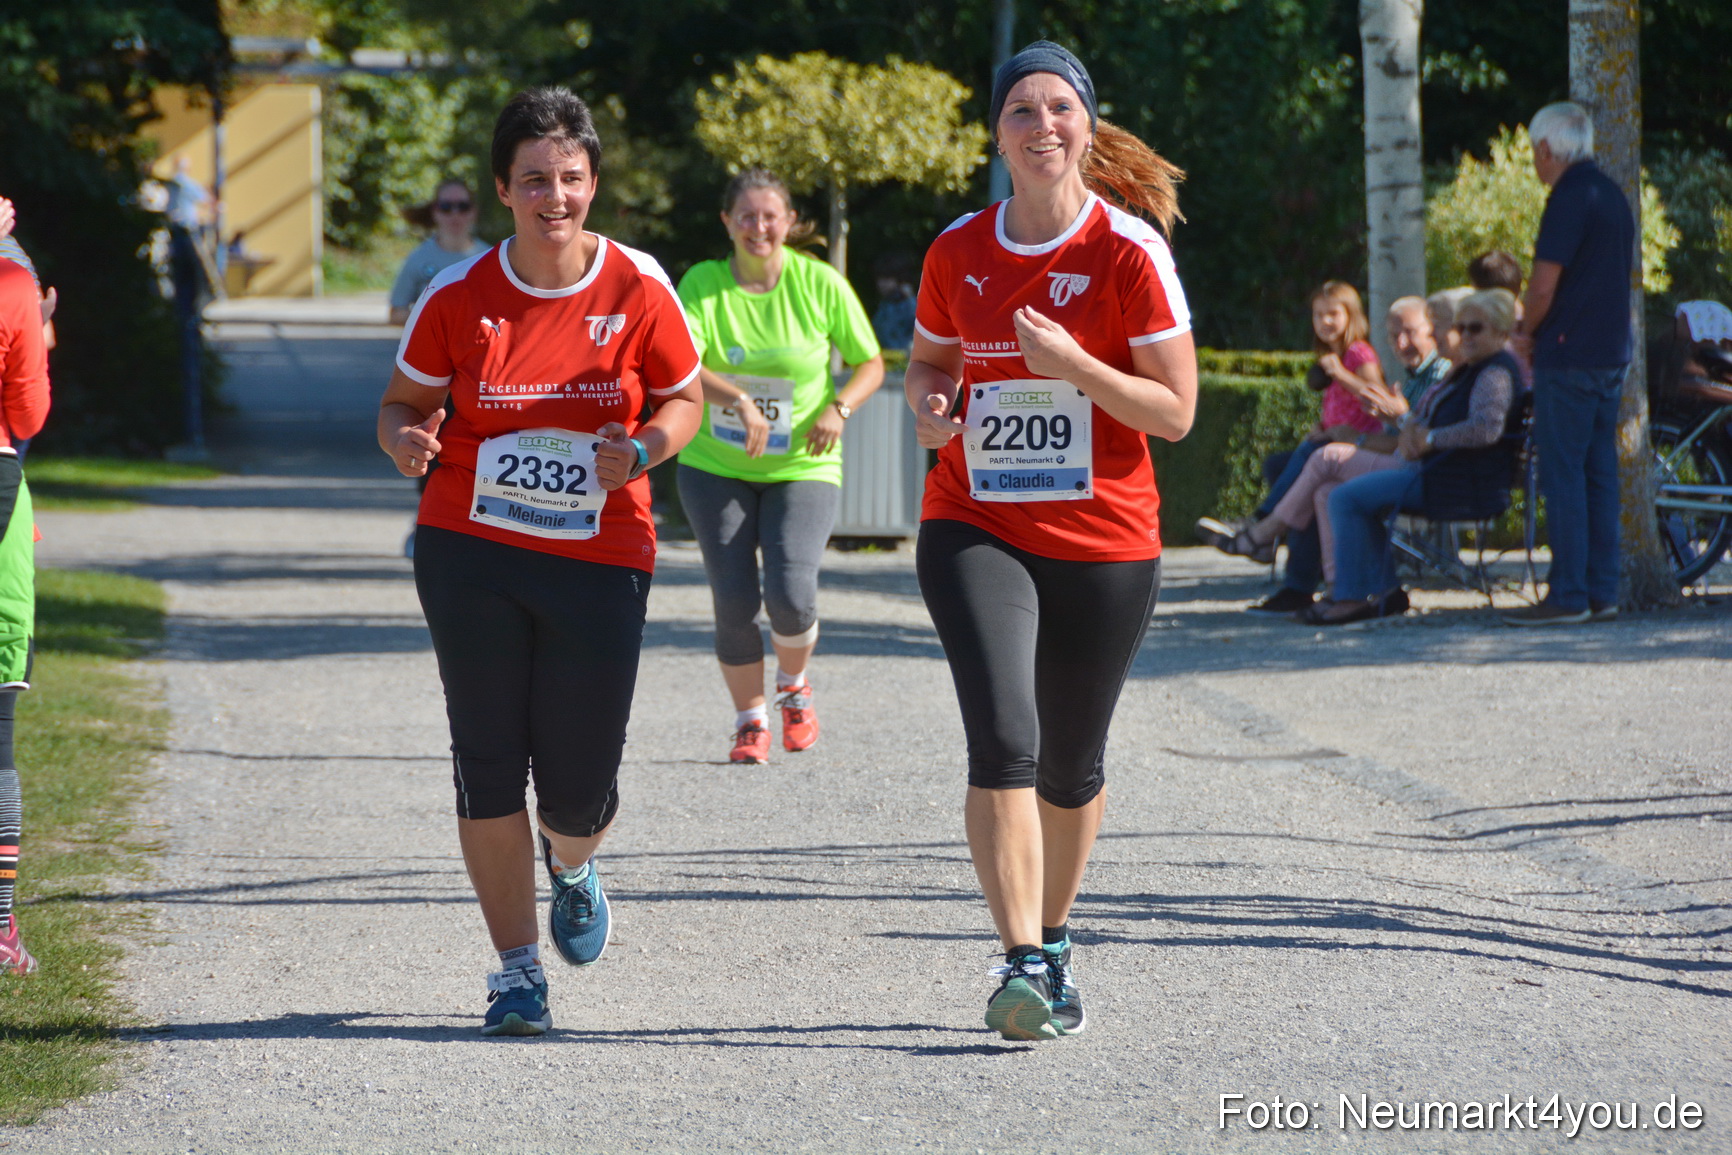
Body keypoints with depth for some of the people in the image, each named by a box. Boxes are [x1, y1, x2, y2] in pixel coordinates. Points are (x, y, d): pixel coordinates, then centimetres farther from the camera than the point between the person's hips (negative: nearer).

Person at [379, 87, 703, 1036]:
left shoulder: (637, 289, -3)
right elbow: (404, 400, 8)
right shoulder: (457, 297, -3)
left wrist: (641, 450, -12)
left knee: (579, 786, 0)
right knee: (488, 763, -3)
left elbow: (682, 397, 9)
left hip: (599, 558, 0)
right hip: (470, 553, 0)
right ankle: (516, 967, 11)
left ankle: (573, 866, 39)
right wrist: (406, 442, -15)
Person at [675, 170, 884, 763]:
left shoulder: (821, 284, -5)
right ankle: (750, 719, 18)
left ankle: (794, 685, 16)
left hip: (802, 467, -1)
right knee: (734, 602, -5)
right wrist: (738, 400, -37)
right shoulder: (703, 284, -7)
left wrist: (839, 408, -15)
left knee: (791, 595, -17)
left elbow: (870, 364, 4)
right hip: (715, 466, 1)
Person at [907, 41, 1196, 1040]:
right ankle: (1024, 964, -18)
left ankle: (1054, 936, 35)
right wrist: (931, 405, -4)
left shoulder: (1129, 252, -7)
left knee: (1073, 768, 12)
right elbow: (928, 360, 19)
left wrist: (1074, 365, -21)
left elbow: (1176, 412, -8)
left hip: (1105, 543, -1)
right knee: (1003, 741, -19)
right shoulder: (958, 252, 2)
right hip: (976, 530, 1)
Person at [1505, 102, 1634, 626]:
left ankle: (1568, 594, -8)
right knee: (1599, 472, 10)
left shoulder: (1569, 198, -14)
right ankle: (1602, 591, 10)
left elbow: (1544, 287, -18)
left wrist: (1527, 334, 1)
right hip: (1611, 355, 9)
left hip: (1568, 354, -9)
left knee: (1563, 475, -6)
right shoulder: (1612, 194, 14)